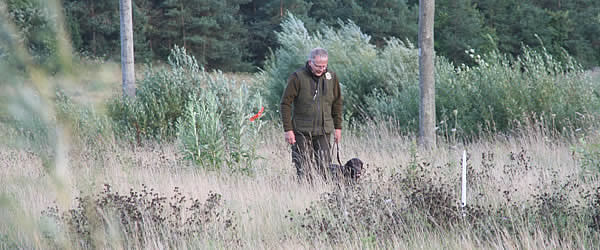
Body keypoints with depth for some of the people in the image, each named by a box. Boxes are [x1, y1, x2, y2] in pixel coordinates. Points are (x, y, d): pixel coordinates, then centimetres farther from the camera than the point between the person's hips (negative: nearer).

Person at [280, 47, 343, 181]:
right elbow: (286, 104, -6)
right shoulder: (297, 77, -8)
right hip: (302, 131, -3)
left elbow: (337, 103, 15)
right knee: (303, 170, -3)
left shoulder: (331, 77, 5)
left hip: (324, 131, 3)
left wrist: (338, 127, 12)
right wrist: (288, 129, -10)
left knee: (324, 168, 1)